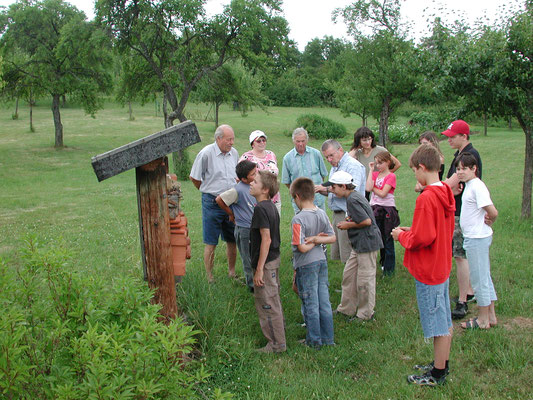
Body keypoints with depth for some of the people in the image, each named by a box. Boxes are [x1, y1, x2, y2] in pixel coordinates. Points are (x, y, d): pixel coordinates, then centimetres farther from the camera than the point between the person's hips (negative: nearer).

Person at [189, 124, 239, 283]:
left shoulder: (234, 153, 6)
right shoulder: (206, 153, -12)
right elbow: (194, 177, -3)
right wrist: (208, 191, 6)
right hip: (212, 203, -5)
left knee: (232, 241, 13)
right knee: (211, 243, 1)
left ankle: (232, 272, 28)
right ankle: (209, 277, 13)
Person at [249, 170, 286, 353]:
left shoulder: (260, 209, -21)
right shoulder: (272, 206, 7)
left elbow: (266, 239, -25)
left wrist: (259, 269, -23)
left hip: (266, 263, -10)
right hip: (274, 259, 10)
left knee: (267, 303, 1)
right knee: (274, 300, 23)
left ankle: (277, 344, 11)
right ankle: (279, 331, 39)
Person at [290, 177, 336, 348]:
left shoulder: (298, 219, -20)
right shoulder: (322, 214, 0)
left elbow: (302, 248, -23)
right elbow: (332, 238, 4)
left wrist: (314, 241, -6)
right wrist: (317, 239, -7)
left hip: (306, 265, -6)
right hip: (322, 262, 7)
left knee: (310, 304, 6)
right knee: (324, 301, 14)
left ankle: (314, 340, 18)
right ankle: (328, 337, 25)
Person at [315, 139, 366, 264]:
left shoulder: (353, 166, -11)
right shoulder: (335, 167, 19)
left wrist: (327, 189, -21)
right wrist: (321, 190, 4)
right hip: (337, 214, 10)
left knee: (348, 256, -7)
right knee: (336, 255, 11)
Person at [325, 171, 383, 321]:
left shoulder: (353, 200, -19)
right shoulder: (354, 196, 12)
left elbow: (367, 221, -23)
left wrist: (348, 225, -12)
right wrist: (348, 222, 7)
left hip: (366, 243, -11)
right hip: (359, 244, 11)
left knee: (364, 280, 1)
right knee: (349, 275, 16)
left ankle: (366, 314, 14)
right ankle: (347, 308, 27)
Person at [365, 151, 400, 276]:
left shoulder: (391, 176, -7)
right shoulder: (375, 174, 8)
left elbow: (383, 193, -17)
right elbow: (368, 188, -11)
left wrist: (372, 188, -5)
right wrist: (371, 171, -6)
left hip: (387, 210, -5)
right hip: (375, 209, 5)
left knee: (387, 239, 4)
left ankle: (388, 268, 14)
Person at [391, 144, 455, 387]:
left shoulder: (426, 198, -24)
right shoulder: (445, 193, 4)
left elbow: (422, 239, -24)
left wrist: (402, 236, -7)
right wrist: (412, 231, 11)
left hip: (428, 271, -9)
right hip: (442, 266, 9)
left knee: (438, 325, 3)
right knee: (444, 322, 19)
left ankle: (437, 375, 16)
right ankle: (442, 365, 34)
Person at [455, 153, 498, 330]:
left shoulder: (477, 187, -19)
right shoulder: (469, 185, 10)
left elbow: (493, 212, -25)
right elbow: (490, 212, 20)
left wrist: (488, 223, -7)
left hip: (477, 239, -10)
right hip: (475, 237, 10)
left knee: (479, 279, 2)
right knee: (484, 278, 17)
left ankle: (483, 320, 14)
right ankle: (491, 316, 28)